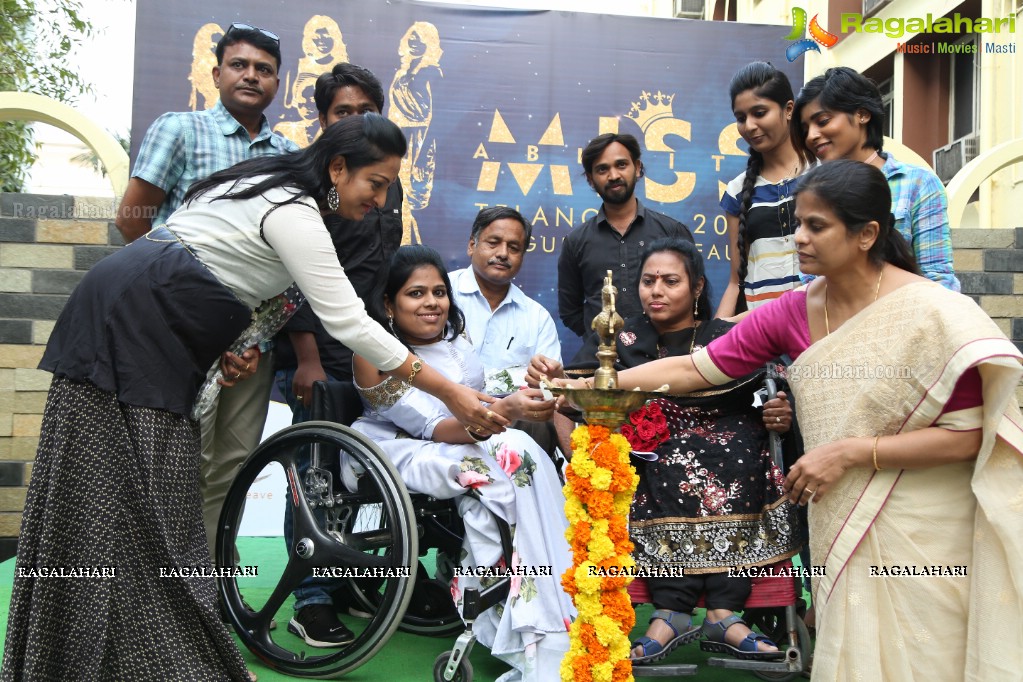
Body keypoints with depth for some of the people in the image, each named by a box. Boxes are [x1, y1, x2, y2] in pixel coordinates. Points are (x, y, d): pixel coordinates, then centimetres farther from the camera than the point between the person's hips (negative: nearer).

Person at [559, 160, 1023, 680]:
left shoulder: (936, 315, -15)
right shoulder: (793, 312, -3)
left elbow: (968, 436, -15)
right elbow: (695, 368, -4)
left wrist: (850, 451, -20)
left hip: (921, 537, -4)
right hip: (840, 528, 4)